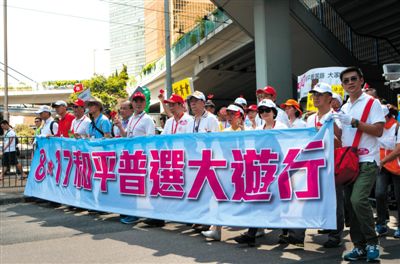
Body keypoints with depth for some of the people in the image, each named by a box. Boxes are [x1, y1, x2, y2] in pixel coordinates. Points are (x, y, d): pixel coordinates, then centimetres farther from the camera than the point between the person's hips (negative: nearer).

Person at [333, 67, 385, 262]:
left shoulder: (372, 102, -2)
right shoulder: (344, 108, 16)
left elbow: (378, 130, -11)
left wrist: (353, 122, -17)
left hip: (367, 160, -6)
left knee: (358, 199, -21)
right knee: (352, 203, 7)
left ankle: (372, 243, -3)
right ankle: (359, 246, 17)